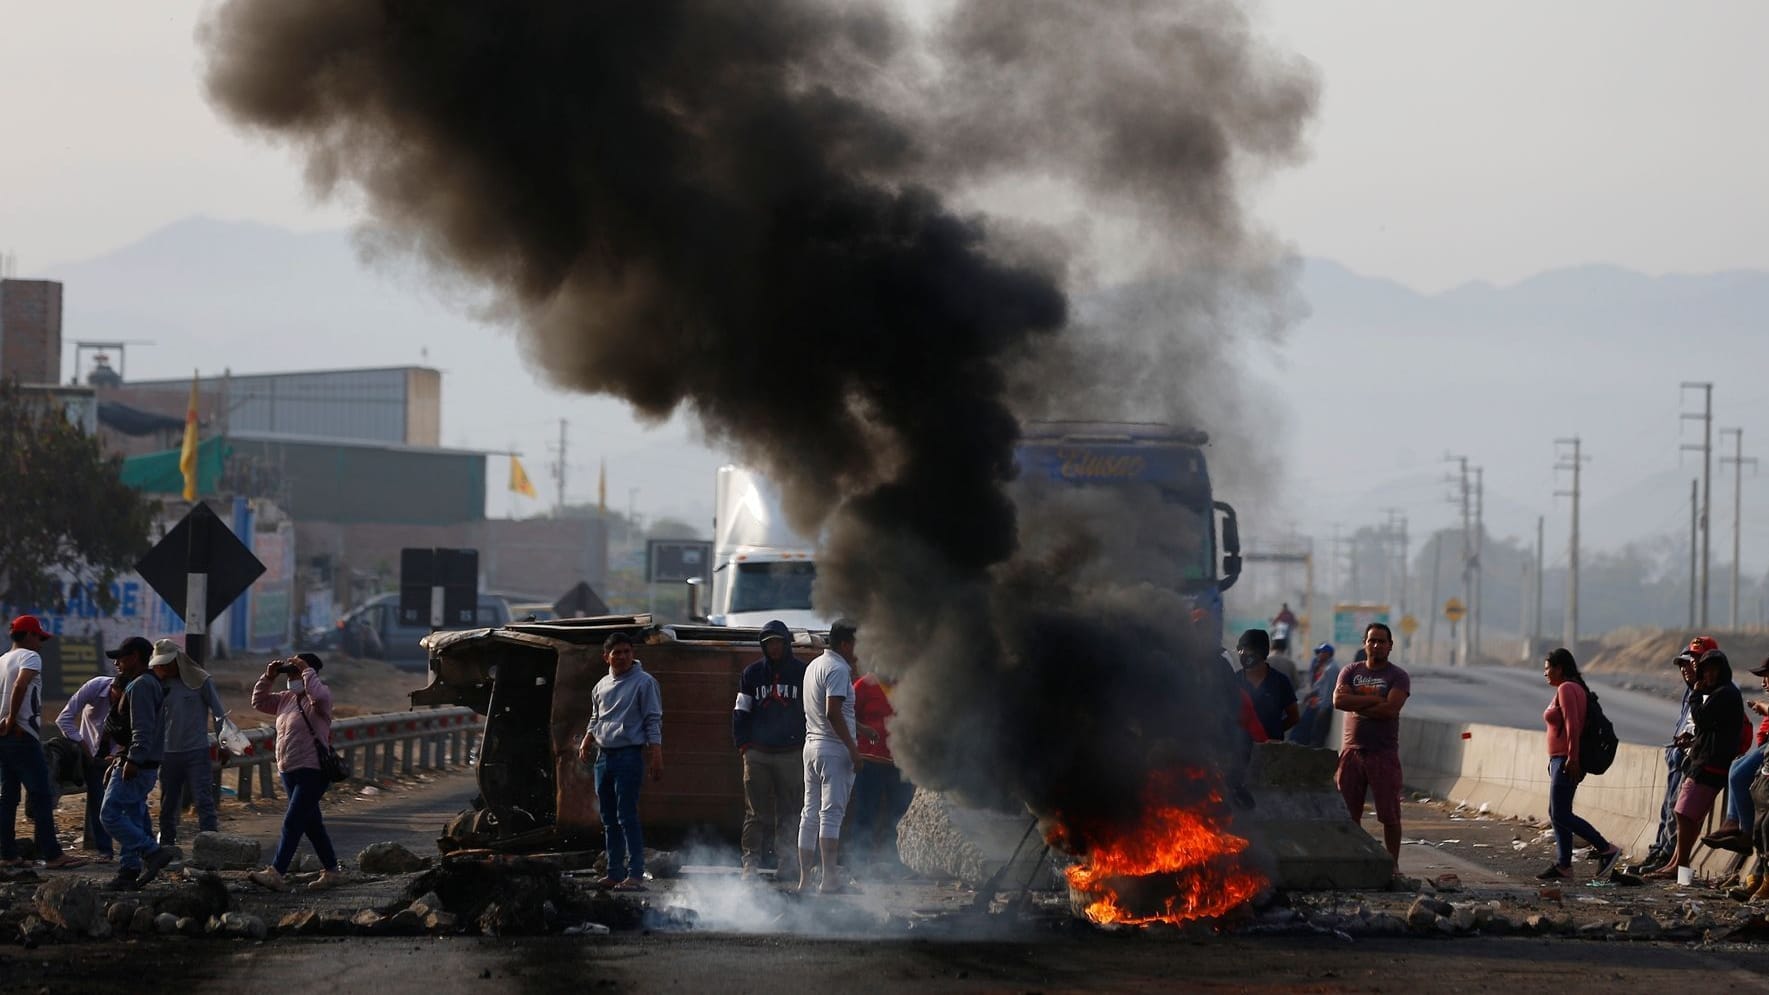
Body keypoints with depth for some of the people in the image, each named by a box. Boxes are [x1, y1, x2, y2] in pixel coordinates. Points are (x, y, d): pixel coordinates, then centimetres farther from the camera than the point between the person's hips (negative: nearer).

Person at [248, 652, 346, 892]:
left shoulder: (318, 700, -9)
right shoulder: (287, 699, 14)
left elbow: (319, 695, -33)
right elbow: (259, 702, 21)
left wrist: (307, 670, -22)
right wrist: (268, 678, 8)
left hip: (313, 772, -9)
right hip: (289, 771, 9)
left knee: (292, 822, -14)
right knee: (311, 824, 14)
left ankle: (276, 874, -19)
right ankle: (332, 871, 23)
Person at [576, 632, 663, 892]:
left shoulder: (644, 682, -4)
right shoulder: (602, 686, 15)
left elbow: (653, 722, -7)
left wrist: (656, 757, -14)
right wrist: (586, 742, 7)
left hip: (629, 755, -7)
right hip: (603, 757, 7)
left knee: (627, 816, -12)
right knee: (609, 819, 10)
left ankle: (635, 874, -12)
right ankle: (615, 872, 16)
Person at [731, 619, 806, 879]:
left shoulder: (802, 673, 7)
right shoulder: (752, 673, 11)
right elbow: (740, 712, 12)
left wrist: (807, 745, 2)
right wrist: (743, 744, 1)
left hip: (791, 753, -1)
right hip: (758, 753, 1)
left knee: (789, 812, 0)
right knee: (756, 812, -3)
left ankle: (786, 863, 4)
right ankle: (750, 862, -1)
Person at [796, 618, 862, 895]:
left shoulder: (814, 666, 17)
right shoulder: (838, 669, -12)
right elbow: (833, 712, -22)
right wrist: (853, 748, -20)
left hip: (812, 745, 9)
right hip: (834, 748, -9)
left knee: (810, 814, 10)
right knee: (831, 813, -10)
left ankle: (804, 878, 11)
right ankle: (829, 878, -13)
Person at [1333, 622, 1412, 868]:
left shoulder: (1397, 677, 2)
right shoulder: (1351, 672, 11)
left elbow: (1390, 709, -14)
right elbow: (1338, 700, -7)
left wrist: (1357, 705, -7)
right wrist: (1374, 700, -11)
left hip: (1384, 753, -3)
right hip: (1352, 749, 3)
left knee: (1389, 815, -2)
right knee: (1348, 813, 4)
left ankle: (1392, 864, 5)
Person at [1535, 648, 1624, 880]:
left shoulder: (1566, 689, -13)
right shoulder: (1576, 688, 18)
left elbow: (1572, 724, -22)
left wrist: (1572, 759, -26)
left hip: (1567, 761, -11)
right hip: (1562, 760, 11)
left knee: (1560, 815, -12)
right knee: (1557, 813, 10)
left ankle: (1607, 849, -11)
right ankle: (1563, 865, 9)